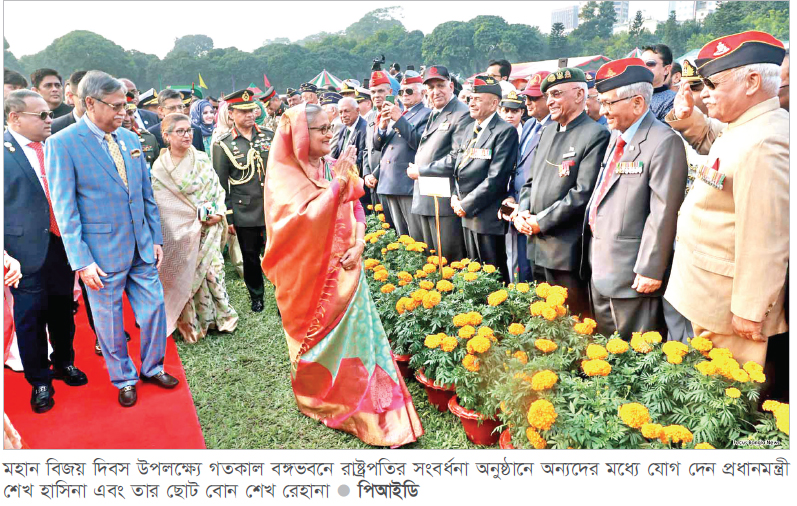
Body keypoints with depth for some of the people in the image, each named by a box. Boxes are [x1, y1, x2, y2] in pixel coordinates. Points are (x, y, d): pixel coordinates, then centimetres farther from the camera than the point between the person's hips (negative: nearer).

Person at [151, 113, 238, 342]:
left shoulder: (202, 159, 4)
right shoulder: (160, 167, -1)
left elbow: (217, 189, 6)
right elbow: (160, 203, -4)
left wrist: (218, 213, -11)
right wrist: (197, 216, -11)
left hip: (208, 228, 1)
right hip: (179, 231, -1)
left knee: (212, 268, -1)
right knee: (186, 274, 4)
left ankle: (219, 316, 14)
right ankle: (192, 323, 17)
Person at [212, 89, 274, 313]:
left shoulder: (269, 136, 6)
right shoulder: (223, 145, -2)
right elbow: (220, 184, 0)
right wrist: (227, 217, -3)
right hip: (245, 213, -1)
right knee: (250, 257, 10)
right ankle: (256, 296, 30)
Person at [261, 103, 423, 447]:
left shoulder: (334, 167, 3)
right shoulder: (283, 175, -11)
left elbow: (355, 210, 7)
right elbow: (302, 219, -24)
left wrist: (359, 244, -10)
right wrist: (337, 184, -23)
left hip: (343, 269, 5)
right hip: (309, 273, -4)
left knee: (354, 332, 8)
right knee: (319, 339, 8)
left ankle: (361, 402, 23)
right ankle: (317, 400, 29)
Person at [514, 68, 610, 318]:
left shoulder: (596, 135, -11)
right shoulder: (548, 131, 14)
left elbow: (583, 193, -18)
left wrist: (542, 221, -15)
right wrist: (522, 212, 0)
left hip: (567, 251, -8)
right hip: (539, 246, 8)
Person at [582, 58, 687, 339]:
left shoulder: (664, 142, -15)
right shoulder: (616, 137, 14)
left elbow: (664, 212, -19)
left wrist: (650, 271, -19)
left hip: (633, 275, -9)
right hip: (600, 270, 9)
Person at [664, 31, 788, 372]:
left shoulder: (763, 145, -26)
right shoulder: (739, 128, 6)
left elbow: (764, 239, -27)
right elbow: (710, 140, 30)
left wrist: (750, 312, -21)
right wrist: (689, 119, 7)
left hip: (727, 305, -10)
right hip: (708, 293, 10)